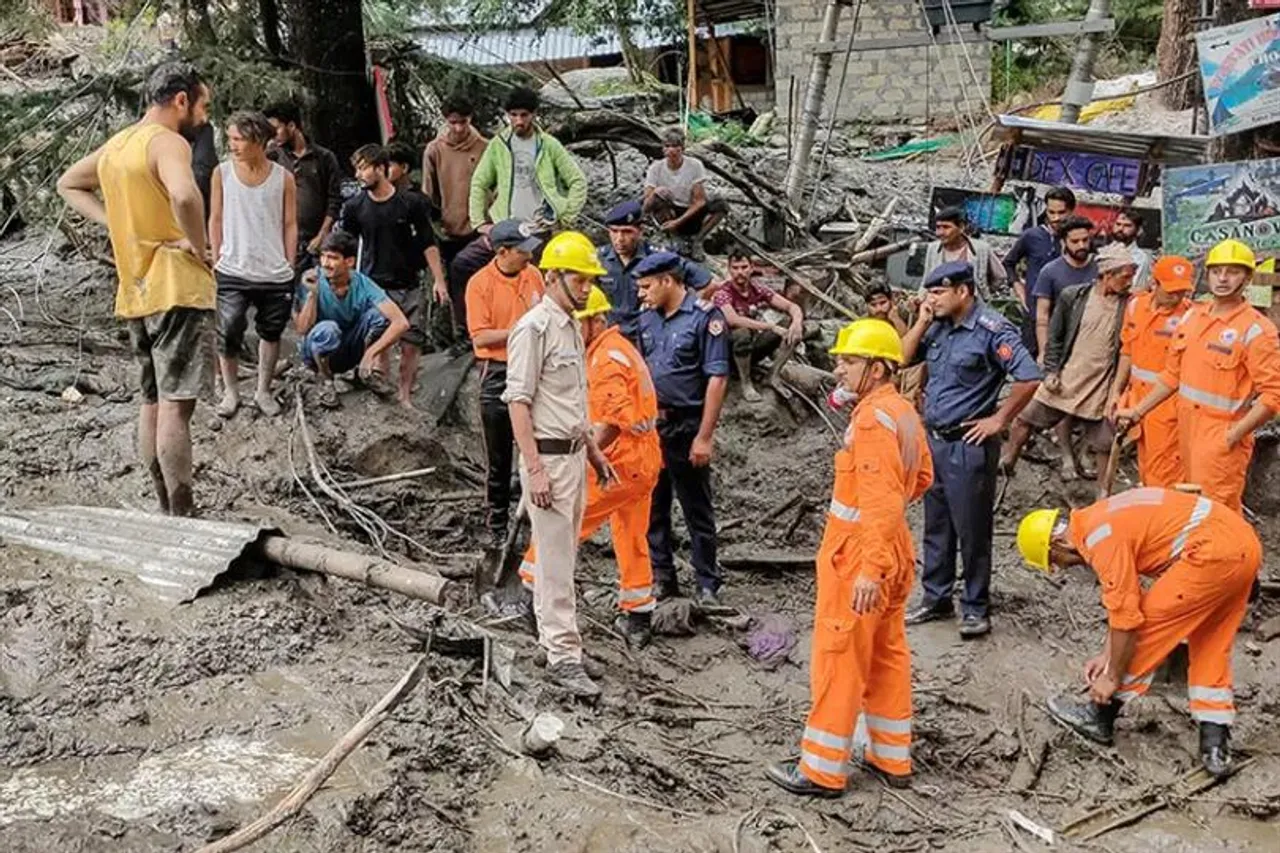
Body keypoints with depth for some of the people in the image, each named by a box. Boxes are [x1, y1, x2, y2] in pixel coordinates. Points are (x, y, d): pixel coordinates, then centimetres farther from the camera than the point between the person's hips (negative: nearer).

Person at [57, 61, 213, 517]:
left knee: (153, 402, 13)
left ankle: (167, 511, 21)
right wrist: (198, 244, -17)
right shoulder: (168, 142, -13)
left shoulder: (116, 144, 14)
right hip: (176, 289, -9)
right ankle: (182, 518, -7)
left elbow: (68, 184, 29)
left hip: (135, 292, 9)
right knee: (176, 405, -9)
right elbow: (184, 195, -34)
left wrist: (116, 224, 16)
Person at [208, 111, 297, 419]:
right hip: (232, 272, 0)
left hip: (275, 275, 1)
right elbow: (215, 220, 6)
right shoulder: (222, 173, 1)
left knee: (271, 333, 11)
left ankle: (263, 391, 26)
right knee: (228, 334, -5)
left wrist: (289, 267, 3)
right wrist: (217, 261, 4)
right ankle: (230, 391, 14)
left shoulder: (283, 178, -1)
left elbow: (290, 225, 4)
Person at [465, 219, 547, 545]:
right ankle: (498, 526, 19)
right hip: (498, 374, -3)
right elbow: (480, 337, -14)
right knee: (498, 458, 7)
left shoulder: (533, 275, 4)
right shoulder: (480, 284, -10)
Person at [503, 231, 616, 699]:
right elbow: (518, 402, -18)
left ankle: (554, 635, 25)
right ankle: (563, 656, -3)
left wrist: (593, 451, 21)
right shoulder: (533, 328, -14)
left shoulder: (572, 327, 15)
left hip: (575, 454, 9)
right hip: (547, 456, -9)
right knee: (556, 560, -6)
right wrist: (535, 468, -23)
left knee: (564, 555, 15)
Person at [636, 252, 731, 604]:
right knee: (653, 507, 12)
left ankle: (708, 586, 14)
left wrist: (704, 436, -17)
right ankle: (662, 578, 25)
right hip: (650, 426, 6)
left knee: (698, 511, 4)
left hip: (686, 427, -6)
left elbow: (717, 379, -14)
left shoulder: (705, 317, -11)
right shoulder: (648, 319, 10)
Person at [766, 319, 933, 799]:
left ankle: (822, 769, 8)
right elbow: (922, 477, 21)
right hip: (892, 549, 10)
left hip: (859, 555, -10)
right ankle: (892, 759, 27)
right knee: (887, 655, 17)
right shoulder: (903, 412, 9)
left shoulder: (873, 419, -21)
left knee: (837, 660, -1)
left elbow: (884, 503, -27)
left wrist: (869, 570, -30)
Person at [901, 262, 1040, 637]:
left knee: (972, 530, 4)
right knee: (936, 526, 17)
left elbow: (1029, 378, -21)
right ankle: (936, 598, 30)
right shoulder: (939, 326, 6)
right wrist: (922, 322, -1)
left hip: (968, 445, -8)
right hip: (933, 440, 8)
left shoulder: (991, 330, -16)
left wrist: (999, 420, -14)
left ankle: (975, 607, 17)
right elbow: (904, 358, 12)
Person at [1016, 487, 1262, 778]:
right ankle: (1215, 746, 15)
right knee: (1211, 649, 17)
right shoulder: (1097, 520, 18)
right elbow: (1125, 598, 27)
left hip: (1211, 551, -10)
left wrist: (1112, 677, -1)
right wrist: (1107, 655, 27)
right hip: (1244, 546, 10)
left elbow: (1127, 616, -11)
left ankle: (1100, 717, 14)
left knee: (1148, 626, 2)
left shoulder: (1101, 539, -13)